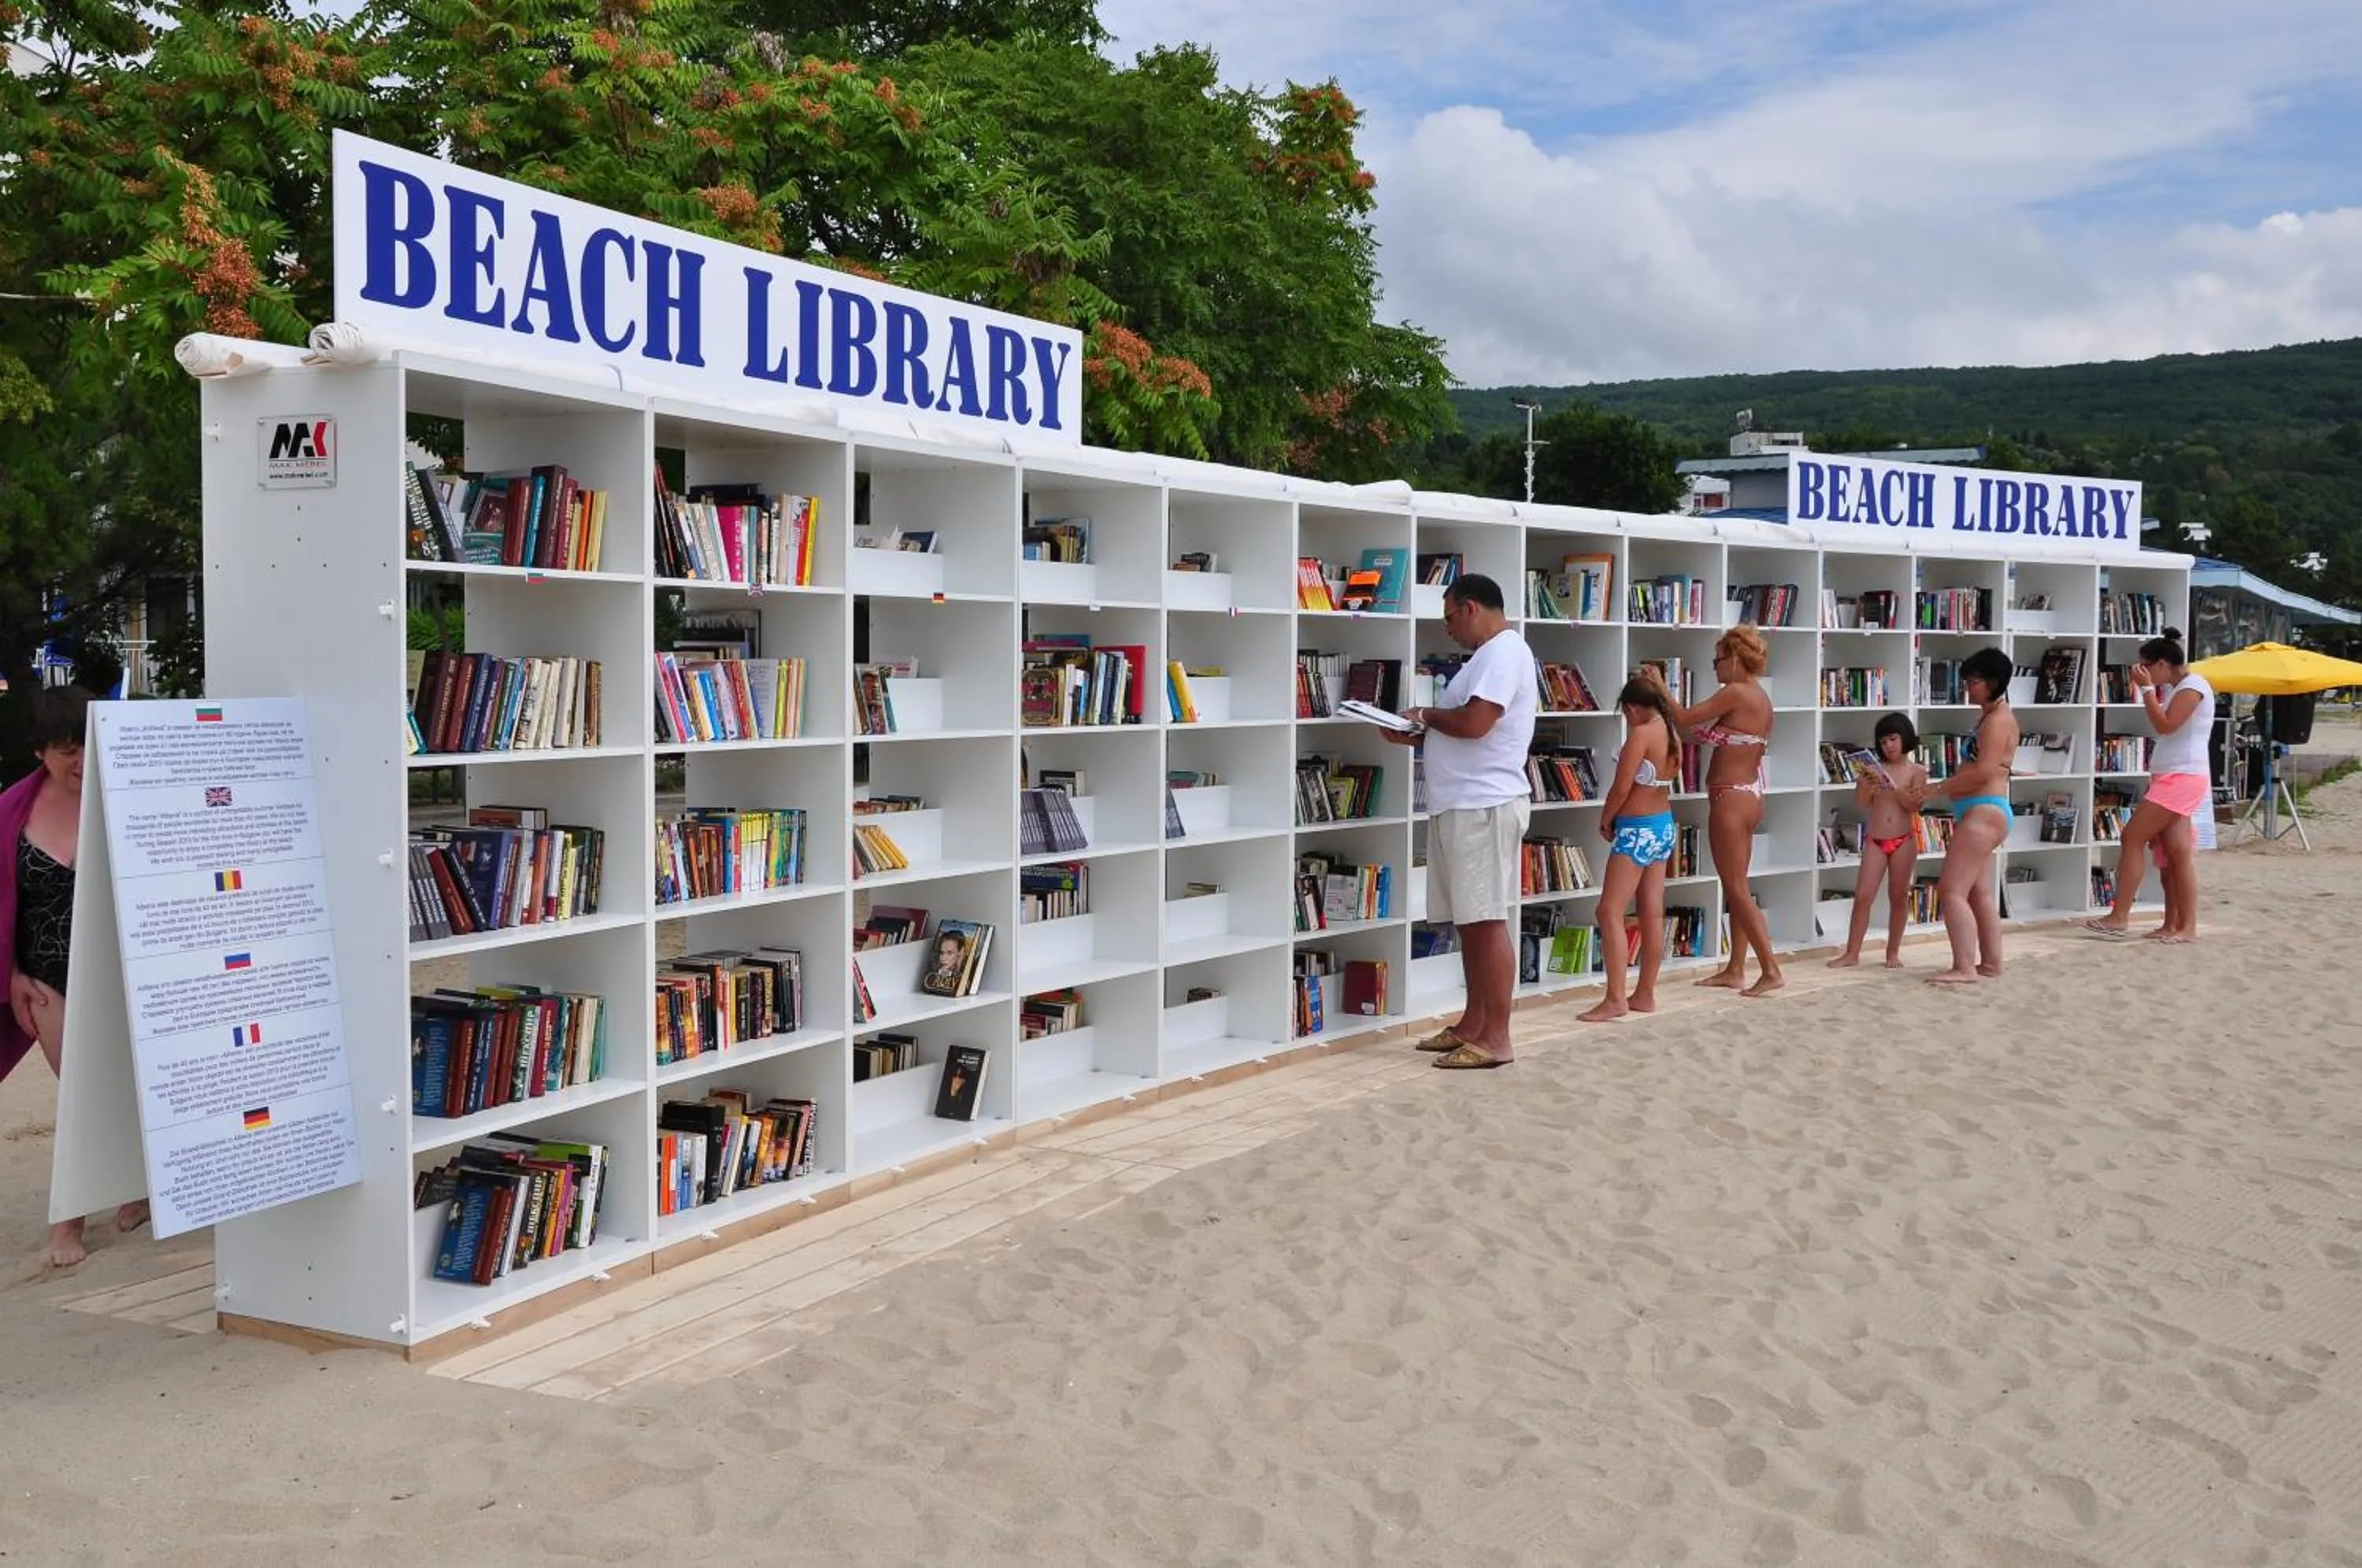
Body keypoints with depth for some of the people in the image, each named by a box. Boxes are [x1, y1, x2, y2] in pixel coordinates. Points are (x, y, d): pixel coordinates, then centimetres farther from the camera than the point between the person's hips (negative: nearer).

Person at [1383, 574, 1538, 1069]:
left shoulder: (1503, 652, -12)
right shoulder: (1488, 655, 22)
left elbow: (1473, 723, -23)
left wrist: (1426, 716, -5)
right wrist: (1415, 737, 10)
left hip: (1484, 807, -11)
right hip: (1461, 805, 11)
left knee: (1488, 921, -8)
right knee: (1469, 921, 13)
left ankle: (1496, 1037, -5)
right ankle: (1473, 1025, 20)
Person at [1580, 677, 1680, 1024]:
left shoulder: (1641, 734, -18)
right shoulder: (1671, 734, 7)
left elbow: (1621, 788, -17)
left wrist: (1605, 820, -3)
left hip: (1637, 830, -9)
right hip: (1664, 826, 9)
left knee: (1610, 913, -8)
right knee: (1652, 914, 11)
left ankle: (1615, 999, -12)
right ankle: (1645, 995, 16)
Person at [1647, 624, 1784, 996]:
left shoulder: (1734, 693, -17)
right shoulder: (1762, 698, 11)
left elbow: (1684, 718, -14)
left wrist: (1660, 686, -2)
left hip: (1731, 798, -10)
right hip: (1750, 795, 10)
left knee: (1737, 889, -5)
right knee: (1736, 886, 14)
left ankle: (1771, 971, -6)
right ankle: (1735, 970, 19)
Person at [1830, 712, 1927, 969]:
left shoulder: (1917, 771, 1)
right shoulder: (1875, 769, 3)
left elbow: (1914, 805, -10)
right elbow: (1861, 803, -1)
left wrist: (1893, 787, -22)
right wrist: (1865, 783, -18)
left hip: (1904, 841, -1)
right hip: (1875, 841, 1)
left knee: (1899, 898, 6)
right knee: (1863, 897, -3)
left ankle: (1893, 951, 16)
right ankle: (1852, 954, -1)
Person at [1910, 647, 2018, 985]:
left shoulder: (1998, 719, -14)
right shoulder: (1990, 717, 18)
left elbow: (1985, 771, -24)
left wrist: (1936, 789, -20)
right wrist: (1941, 791, 12)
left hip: (1984, 812, -11)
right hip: (1979, 812, 11)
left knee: (1951, 890, -14)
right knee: (1979, 893, 15)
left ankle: (1964, 968, -15)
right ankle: (1991, 963, 20)